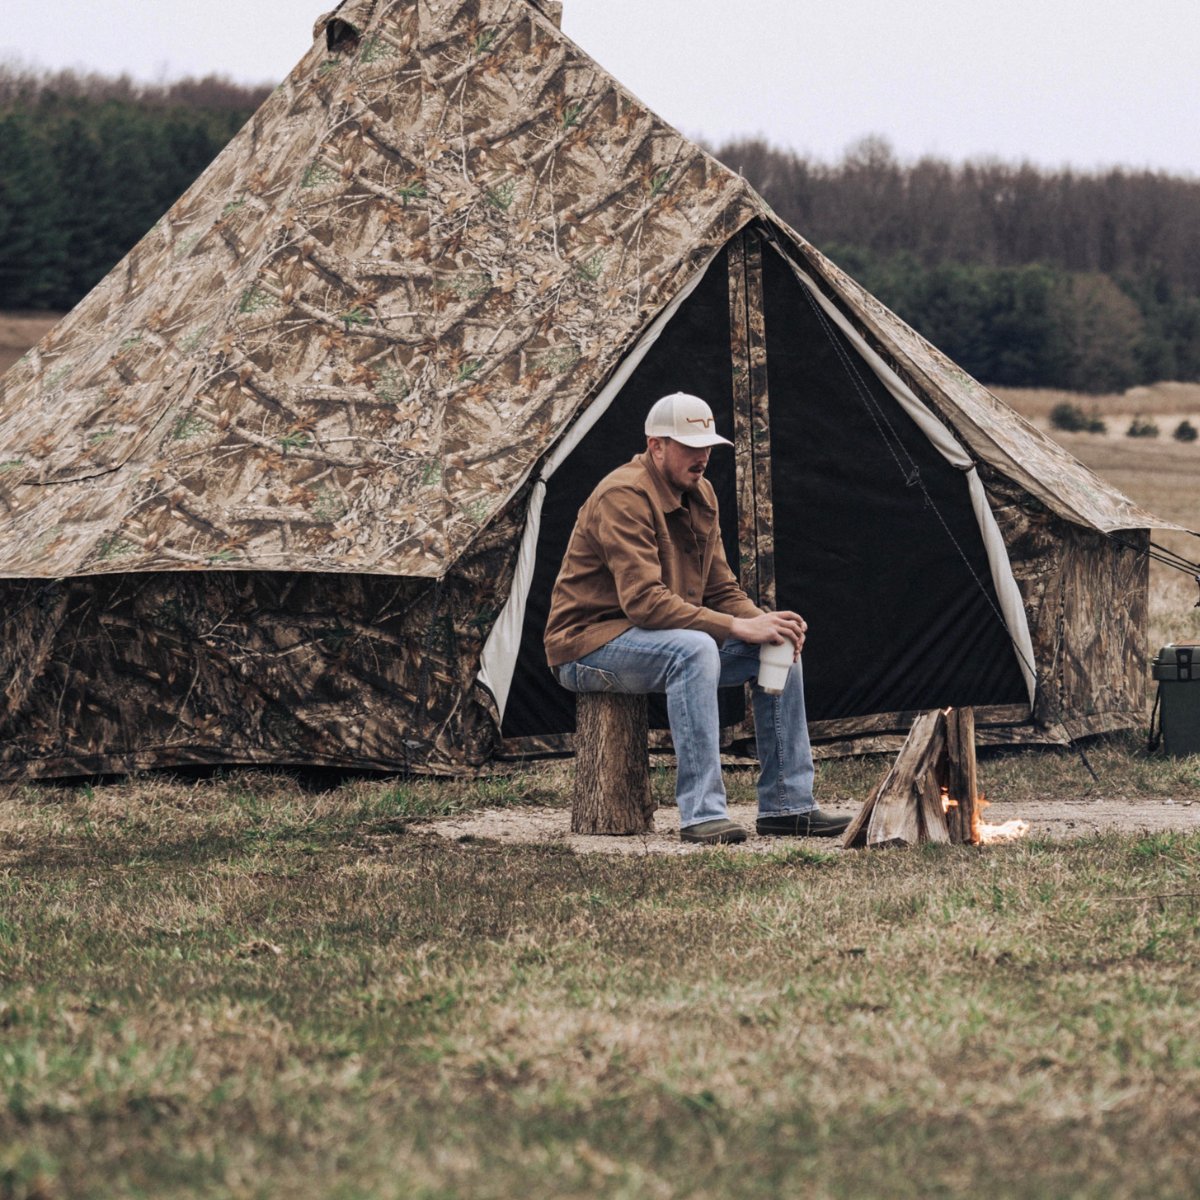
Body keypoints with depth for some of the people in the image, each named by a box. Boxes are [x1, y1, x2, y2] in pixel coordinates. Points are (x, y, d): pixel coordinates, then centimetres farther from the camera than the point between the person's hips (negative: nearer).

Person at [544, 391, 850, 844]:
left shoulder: (700, 496, 8)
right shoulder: (623, 497, -21)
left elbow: (722, 590, 9)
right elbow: (644, 600, -30)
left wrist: (763, 621, -13)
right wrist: (737, 627, -32)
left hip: (668, 638, 9)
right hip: (589, 644, -9)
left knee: (779, 647, -4)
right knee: (694, 649, -37)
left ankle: (787, 806, -2)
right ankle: (701, 814, -36)